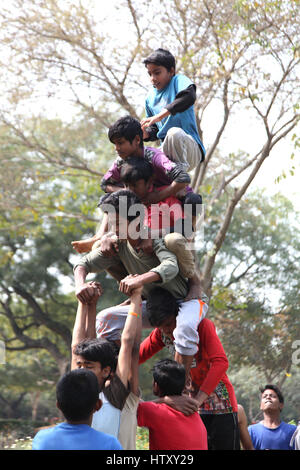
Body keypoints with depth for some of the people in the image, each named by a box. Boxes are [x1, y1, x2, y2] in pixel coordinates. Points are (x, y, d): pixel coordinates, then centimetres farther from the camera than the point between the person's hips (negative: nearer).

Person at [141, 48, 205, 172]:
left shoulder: (178, 80, 0)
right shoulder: (150, 97, 18)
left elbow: (190, 96, -25)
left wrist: (158, 116, -32)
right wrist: (145, 133, 1)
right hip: (166, 151, 7)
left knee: (174, 132, -37)